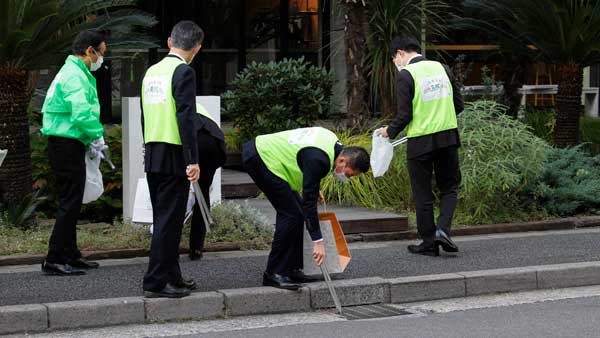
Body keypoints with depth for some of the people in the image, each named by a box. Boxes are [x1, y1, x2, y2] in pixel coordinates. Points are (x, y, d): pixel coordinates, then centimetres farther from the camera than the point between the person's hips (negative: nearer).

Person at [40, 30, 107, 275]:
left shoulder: (71, 72, 19)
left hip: (66, 144, 11)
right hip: (67, 144, -11)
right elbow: (82, 113, -27)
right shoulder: (75, 76, -15)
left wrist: (90, 140, 13)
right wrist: (97, 136, -12)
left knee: (71, 202, 16)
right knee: (70, 203, -9)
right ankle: (54, 260, -9)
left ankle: (70, 255, 24)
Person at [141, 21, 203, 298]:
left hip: (152, 156, 8)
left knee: (164, 220, 14)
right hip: (174, 157, -8)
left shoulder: (151, 72, 13)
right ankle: (155, 283, -4)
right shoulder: (183, 72, -12)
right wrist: (193, 160, -17)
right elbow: (186, 118, -18)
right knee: (169, 221, -4)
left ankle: (171, 276, 21)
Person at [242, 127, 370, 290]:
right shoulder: (318, 159, -27)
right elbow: (308, 202, -26)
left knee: (296, 211, 8)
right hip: (258, 159, -10)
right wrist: (318, 241, -24)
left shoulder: (334, 142, 2)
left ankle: (291, 269, 13)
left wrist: (313, 187, 18)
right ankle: (274, 274, -8)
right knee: (291, 214, -13)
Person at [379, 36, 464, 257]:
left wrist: (390, 131, 4)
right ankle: (443, 228, -5)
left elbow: (405, 115, -13)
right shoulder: (442, 68, 8)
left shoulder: (406, 75, -9)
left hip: (420, 141, -4)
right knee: (449, 187, 16)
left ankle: (429, 243, 12)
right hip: (448, 136, 4)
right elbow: (458, 105, 10)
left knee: (423, 195, 7)